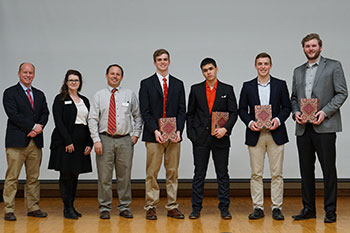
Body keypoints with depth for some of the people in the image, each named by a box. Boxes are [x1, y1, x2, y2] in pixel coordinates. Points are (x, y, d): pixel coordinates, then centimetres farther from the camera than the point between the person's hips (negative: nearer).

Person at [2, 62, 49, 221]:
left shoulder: (40, 95, 18)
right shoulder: (10, 93, 1)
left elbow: (45, 113, 10)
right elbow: (13, 114, -10)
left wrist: (39, 127, -9)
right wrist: (32, 127, -13)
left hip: (36, 142, 5)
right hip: (16, 141, -5)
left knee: (34, 177, 8)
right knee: (12, 177, -3)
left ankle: (33, 208, 15)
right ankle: (9, 210, 2)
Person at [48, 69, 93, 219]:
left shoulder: (84, 100, 16)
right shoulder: (60, 99, 0)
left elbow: (89, 123, 13)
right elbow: (58, 121, -9)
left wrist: (89, 143, 3)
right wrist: (68, 141, -17)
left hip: (81, 143, 5)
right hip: (65, 142, -5)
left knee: (75, 175, 8)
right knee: (66, 174, -3)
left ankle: (71, 207, 14)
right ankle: (67, 208, 1)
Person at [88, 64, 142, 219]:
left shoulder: (129, 94, 9)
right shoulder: (99, 96, 5)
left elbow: (138, 116, 14)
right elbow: (92, 119, 0)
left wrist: (136, 134, 4)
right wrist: (96, 140, -8)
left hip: (125, 140, 1)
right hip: (105, 139, -1)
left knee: (125, 176, 6)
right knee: (104, 176, 2)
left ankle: (124, 208, 16)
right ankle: (104, 208, 12)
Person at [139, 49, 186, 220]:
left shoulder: (178, 84, 12)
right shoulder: (146, 84, 4)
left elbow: (182, 110, 8)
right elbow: (145, 111, -2)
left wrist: (178, 130, -6)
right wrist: (155, 131, -13)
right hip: (153, 135, -2)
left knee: (172, 172, 6)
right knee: (152, 173, 0)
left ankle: (172, 207, 13)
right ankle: (150, 207, 8)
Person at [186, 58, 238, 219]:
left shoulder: (227, 89, 5)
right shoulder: (196, 89, 8)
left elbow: (233, 113, 2)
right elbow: (190, 113, 9)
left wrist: (225, 129, -14)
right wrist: (191, 134, 0)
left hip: (220, 138, 0)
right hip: (200, 138, 1)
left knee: (223, 174, 4)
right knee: (199, 174, 4)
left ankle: (224, 208, 11)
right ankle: (196, 208, 11)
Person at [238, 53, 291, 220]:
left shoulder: (280, 85, 7)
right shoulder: (248, 86, 8)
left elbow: (287, 107, 7)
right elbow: (242, 109, 8)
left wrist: (278, 119, -11)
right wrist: (249, 122, -9)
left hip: (275, 134, 0)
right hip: (255, 134, 1)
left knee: (277, 173, 1)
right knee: (256, 174, 3)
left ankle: (277, 208, 9)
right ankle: (258, 208, 9)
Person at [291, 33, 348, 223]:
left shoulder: (333, 66, 4)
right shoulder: (298, 71, 18)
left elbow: (342, 93, -3)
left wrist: (325, 112, -13)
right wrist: (295, 112, 0)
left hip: (324, 126, -5)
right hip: (303, 128, 5)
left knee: (328, 169, -1)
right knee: (306, 170, 8)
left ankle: (330, 210, 7)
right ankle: (308, 209, 17)